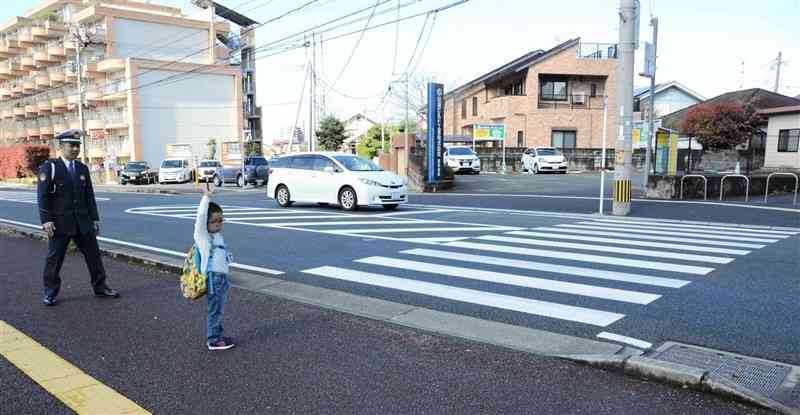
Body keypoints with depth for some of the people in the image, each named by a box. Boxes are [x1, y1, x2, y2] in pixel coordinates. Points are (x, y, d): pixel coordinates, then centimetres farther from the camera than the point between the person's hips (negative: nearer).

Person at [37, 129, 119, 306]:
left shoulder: (83, 168, 10)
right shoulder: (49, 167, -5)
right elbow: (43, 196, -9)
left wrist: (95, 219, 9)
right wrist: (46, 220, -16)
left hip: (82, 222, 5)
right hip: (59, 223, -4)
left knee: (93, 254, 7)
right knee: (54, 258, 4)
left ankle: (100, 287, 19)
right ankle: (50, 293, 17)